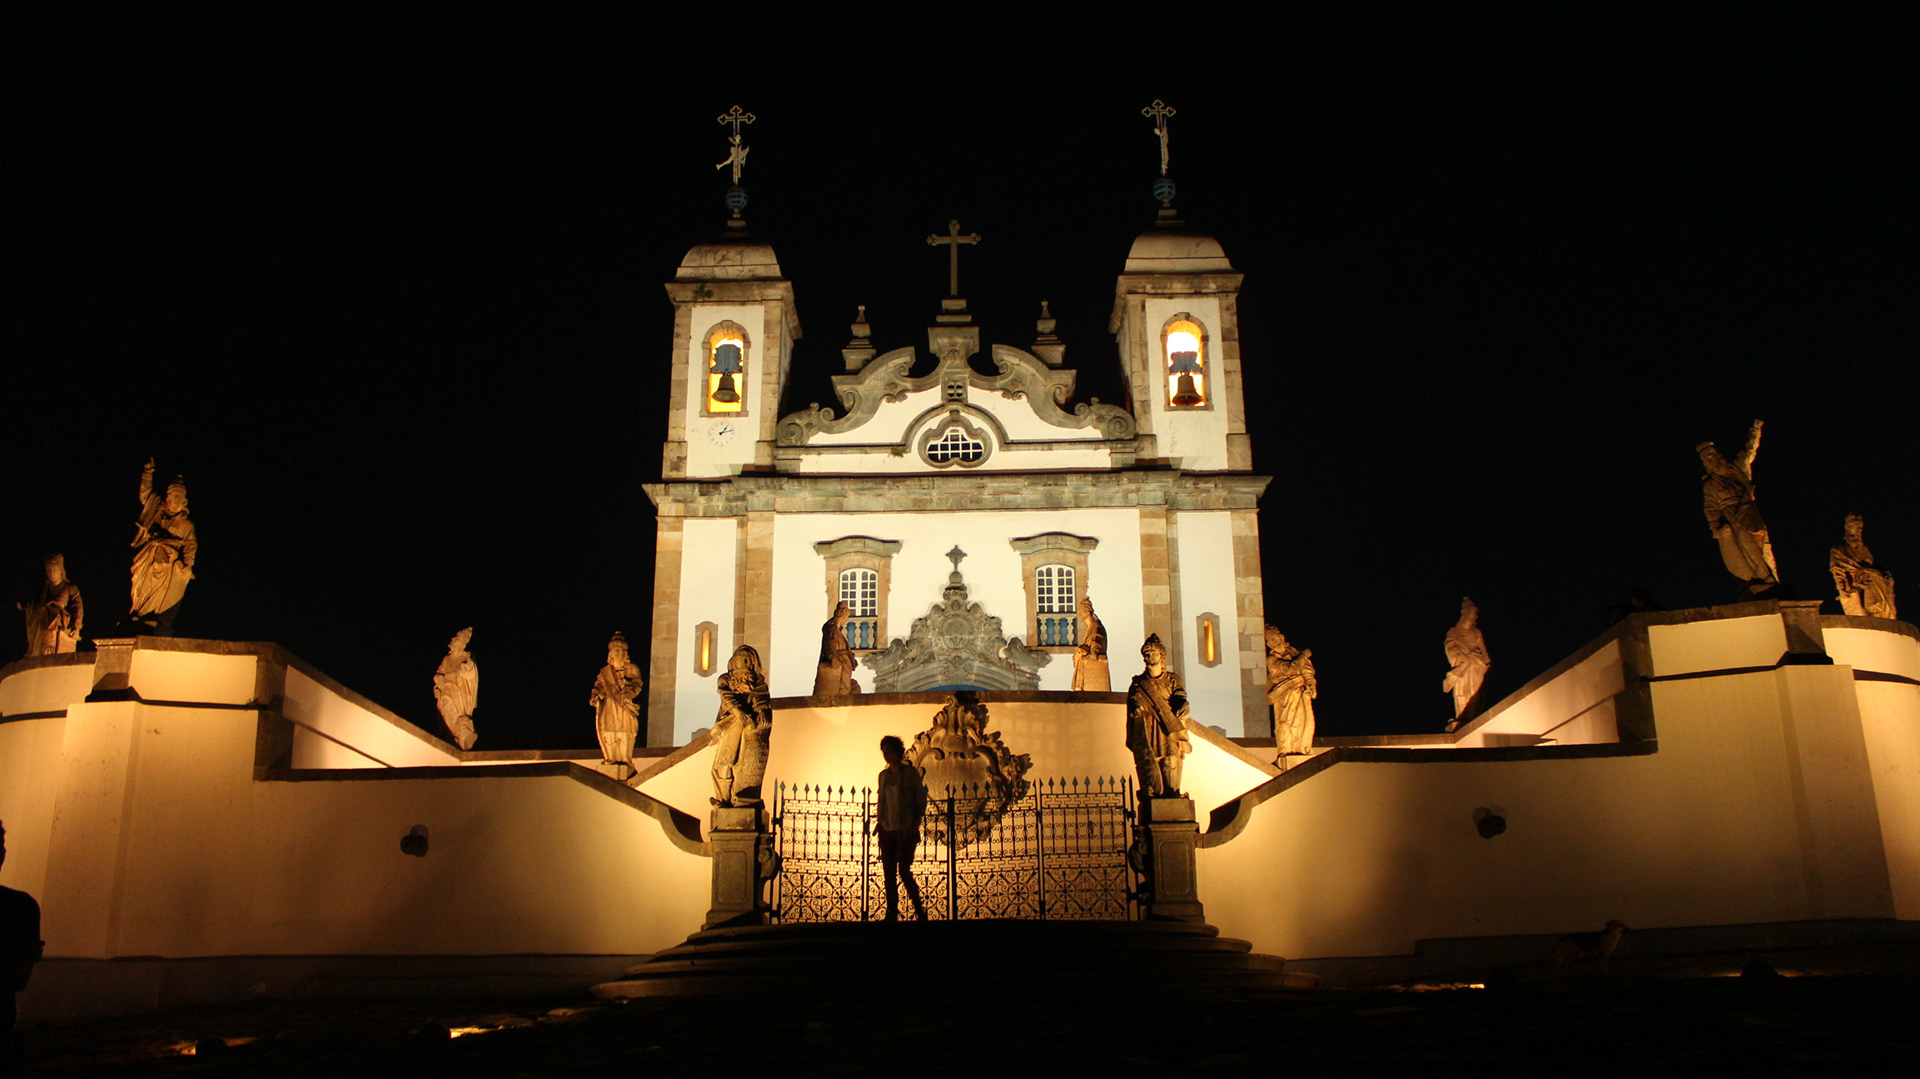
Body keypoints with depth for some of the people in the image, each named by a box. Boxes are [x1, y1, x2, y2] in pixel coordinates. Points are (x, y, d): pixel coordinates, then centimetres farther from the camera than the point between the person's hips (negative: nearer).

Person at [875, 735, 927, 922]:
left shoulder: (911, 773, -4)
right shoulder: (883, 775, 11)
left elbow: (921, 801, -2)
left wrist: (915, 824, -11)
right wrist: (879, 821, 5)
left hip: (906, 830, -5)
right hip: (887, 829, 5)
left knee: (904, 871, -10)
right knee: (889, 871, 4)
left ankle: (919, 911, 4)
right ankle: (892, 912, 12)